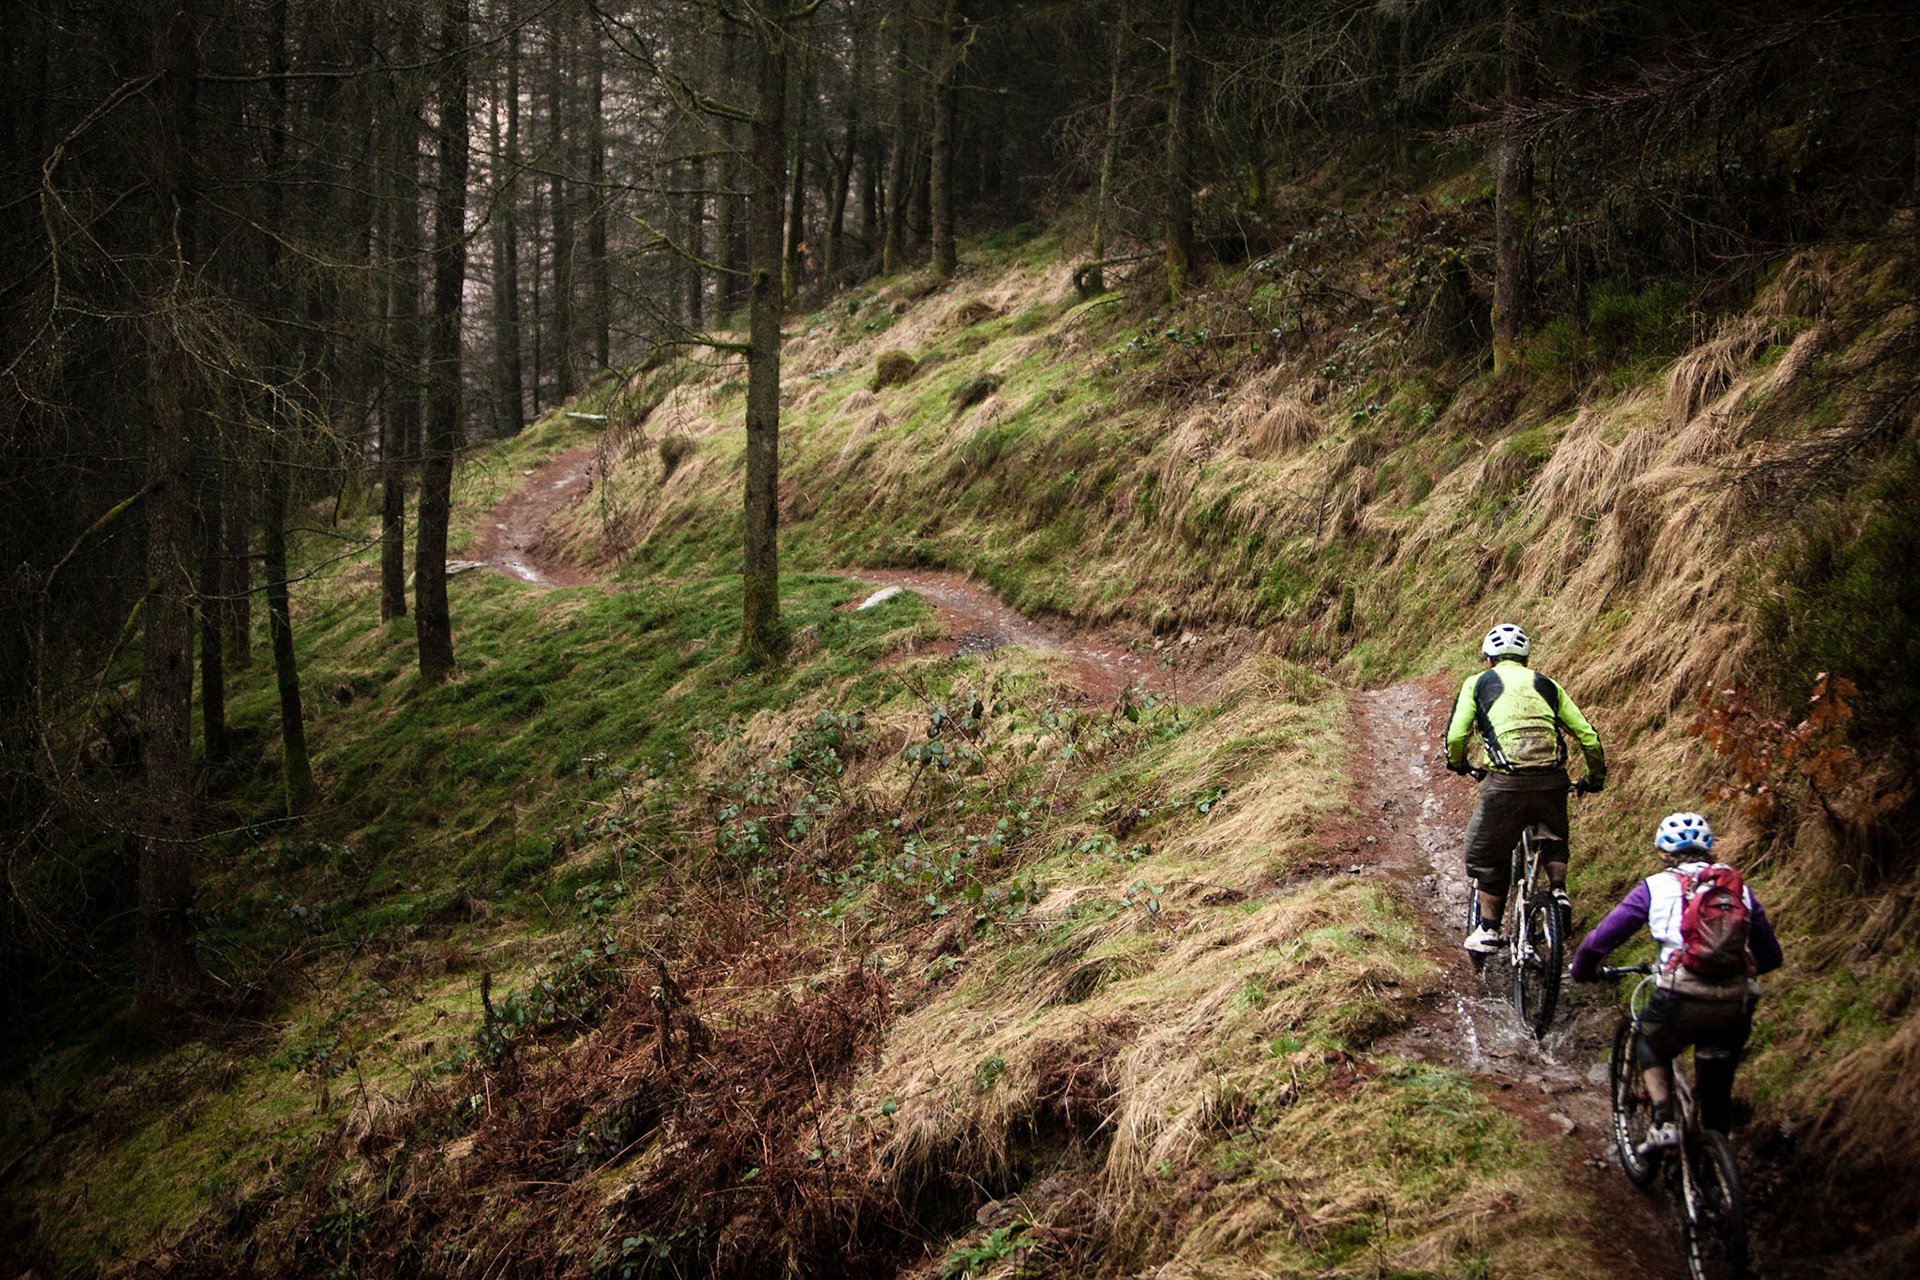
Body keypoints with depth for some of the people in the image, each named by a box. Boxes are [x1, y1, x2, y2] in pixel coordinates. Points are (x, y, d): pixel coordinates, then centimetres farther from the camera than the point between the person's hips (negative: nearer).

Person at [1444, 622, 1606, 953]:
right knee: (1554, 839, 32)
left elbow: (1455, 736, 6)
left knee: (1487, 855, 16)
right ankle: (1559, 890, 13)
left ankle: (1489, 931, 18)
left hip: (1506, 784, -3)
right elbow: (1588, 737, 16)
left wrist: (1458, 764, 28)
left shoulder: (1478, 683, 13)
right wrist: (1595, 778, 32)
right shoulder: (1547, 684, 19)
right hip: (1553, 782, 3)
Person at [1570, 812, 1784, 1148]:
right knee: (1717, 1093, 21)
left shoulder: (1656, 886, 12)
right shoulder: (1739, 888, 20)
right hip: (1736, 1004, 3)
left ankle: (1663, 1122, 8)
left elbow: (1598, 941, 11)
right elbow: (1770, 956, 29)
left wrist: (1583, 972, 31)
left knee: (1650, 1044, 28)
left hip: (1682, 998, -2)